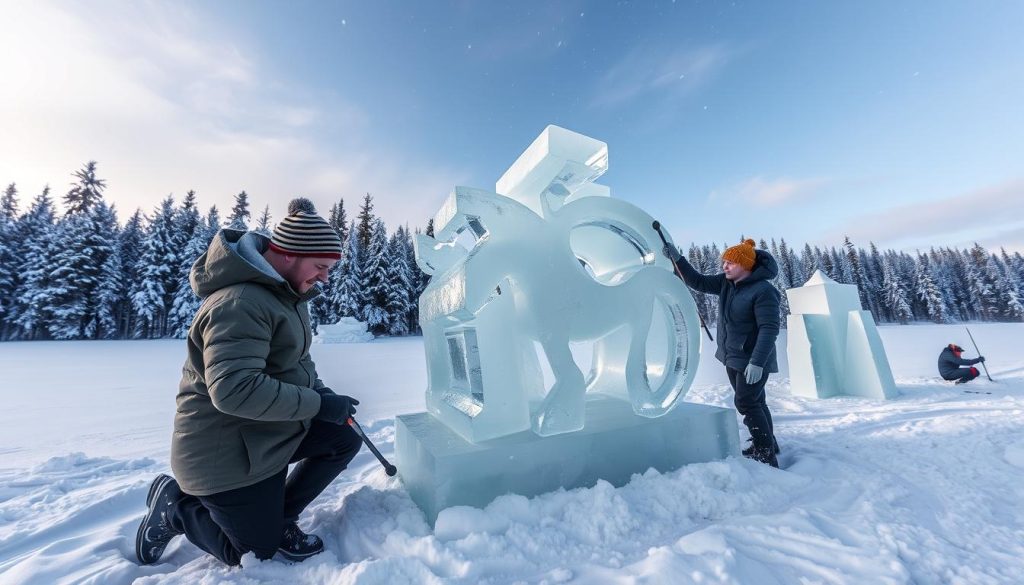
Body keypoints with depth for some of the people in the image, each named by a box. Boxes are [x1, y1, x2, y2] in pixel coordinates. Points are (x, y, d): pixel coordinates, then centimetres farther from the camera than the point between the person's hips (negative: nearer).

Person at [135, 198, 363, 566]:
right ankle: (175, 507, 22)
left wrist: (321, 391, -4)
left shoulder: (286, 292, 4)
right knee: (258, 553, 7)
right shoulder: (240, 302, -29)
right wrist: (318, 404, -30)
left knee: (345, 438, 2)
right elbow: (234, 390, -36)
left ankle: (278, 518, 17)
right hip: (225, 451, -8)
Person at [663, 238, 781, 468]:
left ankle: (766, 456, 5)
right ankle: (767, 444, 35)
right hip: (732, 357, 8)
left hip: (753, 360, -8)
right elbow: (698, 282, 5)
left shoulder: (763, 291, -21)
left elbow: (769, 329, -25)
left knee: (746, 403, -8)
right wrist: (678, 259, -6)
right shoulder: (726, 283, 2)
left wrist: (757, 362, -30)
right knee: (753, 402, 19)